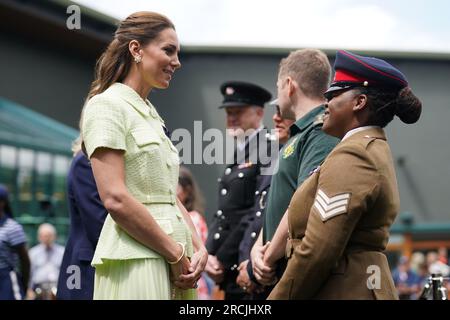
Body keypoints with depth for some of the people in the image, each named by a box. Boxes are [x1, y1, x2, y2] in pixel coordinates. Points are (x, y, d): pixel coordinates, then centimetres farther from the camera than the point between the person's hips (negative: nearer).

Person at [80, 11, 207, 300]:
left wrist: (198, 248, 1)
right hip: (136, 262, -8)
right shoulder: (107, 105, -7)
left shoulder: (151, 114, 18)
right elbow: (116, 199, -16)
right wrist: (177, 254, -12)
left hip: (173, 261, 8)